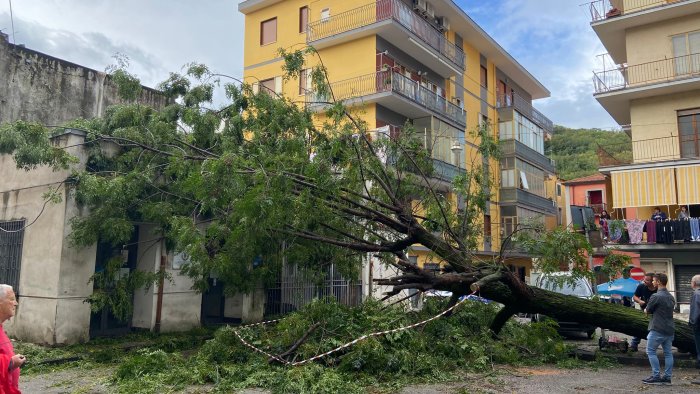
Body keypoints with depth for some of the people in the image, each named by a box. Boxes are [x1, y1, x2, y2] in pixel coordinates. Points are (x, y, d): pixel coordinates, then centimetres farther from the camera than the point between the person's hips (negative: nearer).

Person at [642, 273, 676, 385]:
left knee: (651, 351, -1)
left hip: (658, 329, -8)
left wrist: (646, 310, 15)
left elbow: (647, 311, -6)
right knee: (668, 353, 10)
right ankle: (667, 377, 12)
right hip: (670, 329, 8)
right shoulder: (671, 297, 12)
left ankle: (656, 376, -3)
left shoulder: (656, 296, -15)